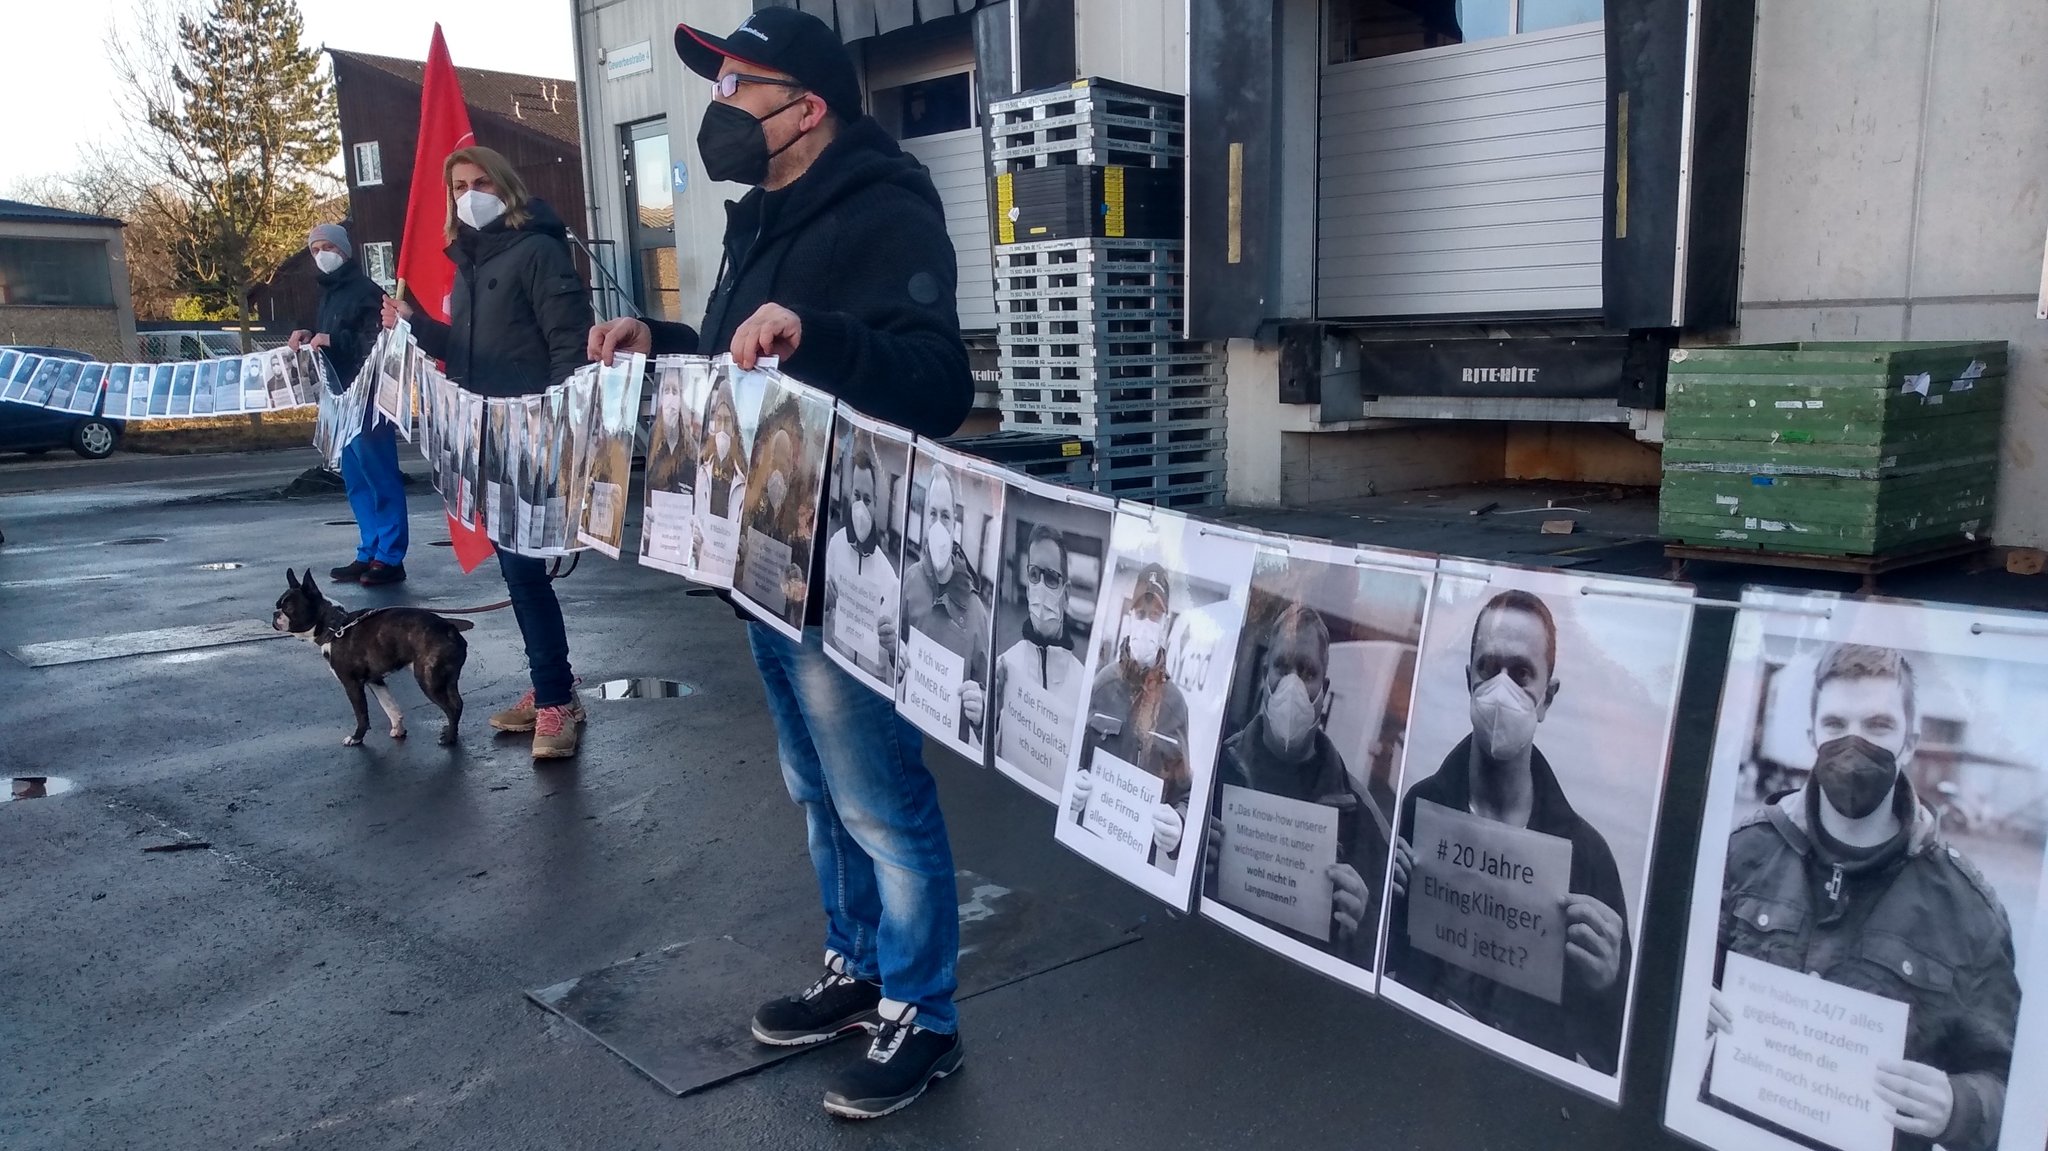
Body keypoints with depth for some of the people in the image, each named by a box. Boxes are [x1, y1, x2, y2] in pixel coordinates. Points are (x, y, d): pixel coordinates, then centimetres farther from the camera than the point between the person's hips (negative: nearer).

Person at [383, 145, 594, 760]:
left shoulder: (537, 251, -9)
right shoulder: (467, 263, 17)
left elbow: (570, 344, -16)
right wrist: (415, 325, 5)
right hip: (485, 438, 9)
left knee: (524, 564, -9)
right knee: (515, 564, 12)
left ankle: (555, 701, 0)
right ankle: (553, 689, 22)